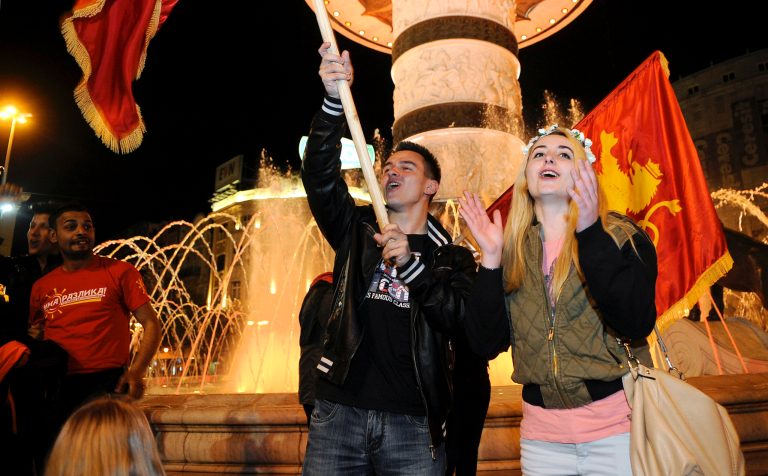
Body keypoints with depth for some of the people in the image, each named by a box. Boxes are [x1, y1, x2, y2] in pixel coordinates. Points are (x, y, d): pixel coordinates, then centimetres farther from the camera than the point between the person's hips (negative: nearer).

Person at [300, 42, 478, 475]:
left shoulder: (453, 257, 8)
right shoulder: (357, 230, 10)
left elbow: (458, 318, -8)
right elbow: (320, 176, -5)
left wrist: (411, 264, -20)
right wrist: (335, 99, -17)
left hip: (414, 422, -1)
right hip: (339, 411, 1)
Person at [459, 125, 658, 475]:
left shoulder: (621, 235, -5)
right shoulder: (512, 250, 1)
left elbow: (636, 325, -19)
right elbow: (486, 344, -5)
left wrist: (591, 234, -27)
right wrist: (491, 260, -15)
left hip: (619, 426, -2)